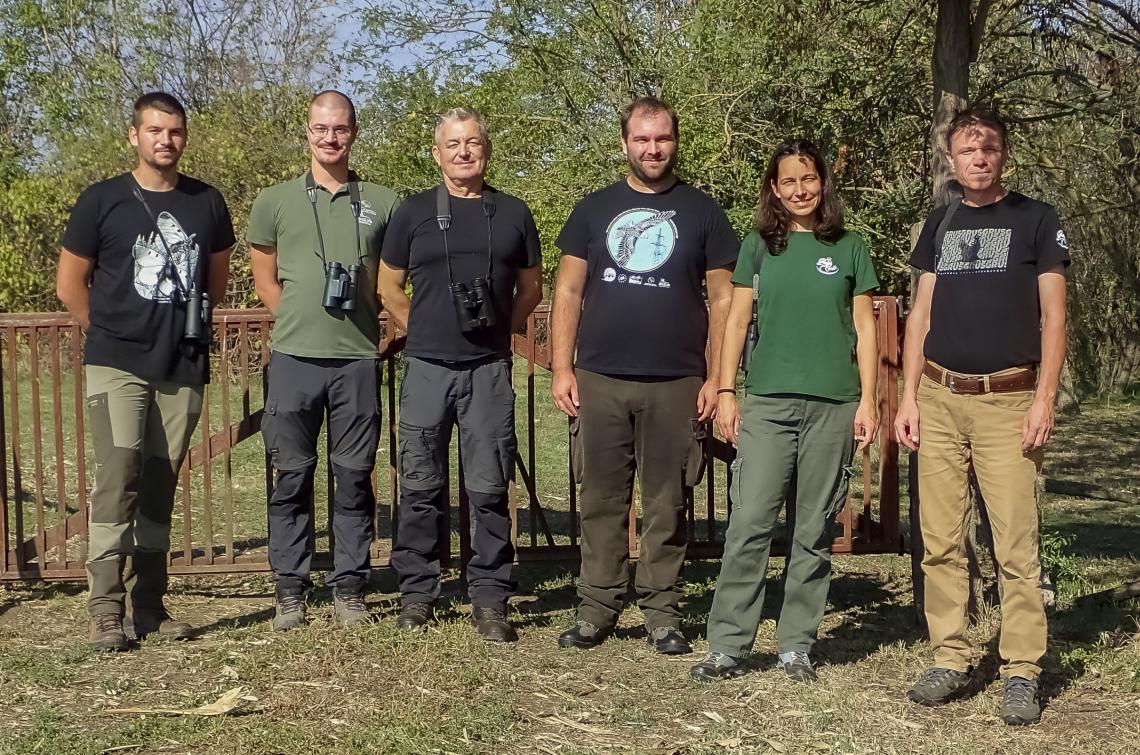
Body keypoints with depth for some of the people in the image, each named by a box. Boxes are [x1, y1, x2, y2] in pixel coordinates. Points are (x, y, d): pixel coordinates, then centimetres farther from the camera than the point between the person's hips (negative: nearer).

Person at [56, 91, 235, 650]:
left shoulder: (207, 202, 9)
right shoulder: (102, 200, 0)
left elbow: (216, 278, 21)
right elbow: (70, 285, 6)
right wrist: (112, 332, 9)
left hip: (184, 368, 3)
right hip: (117, 366, -3)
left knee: (159, 488, 7)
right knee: (117, 480, -12)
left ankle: (150, 606, 14)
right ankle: (106, 610, -7)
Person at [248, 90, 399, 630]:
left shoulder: (382, 203, 7)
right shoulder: (275, 201, 7)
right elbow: (265, 280, 13)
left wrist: (368, 324, 5)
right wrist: (300, 321, 6)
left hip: (358, 360, 0)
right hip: (294, 358, 0)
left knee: (354, 477, 5)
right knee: (292, 475, 4)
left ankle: (349, 588, 14)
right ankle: (290, 589, 13)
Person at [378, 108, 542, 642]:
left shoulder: (512, 213, 8)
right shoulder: (414, 212, 6)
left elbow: (530, 287, 17)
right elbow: (389, 288, 13)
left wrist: (501, 329, 9)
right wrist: (425, 332, 8)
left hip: (489, 371, 0)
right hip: (427, 369, 0)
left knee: (489, 489, 1)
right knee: (421, 487, 4)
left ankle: (489, 601, 9)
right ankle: (417, 593, 15)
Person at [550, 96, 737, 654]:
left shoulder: (701, 211, 7)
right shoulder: (594, 209, 10)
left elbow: (722, 300, 5)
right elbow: (568, 292, 9)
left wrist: (715, 378, -2)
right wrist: (562, 368, -1)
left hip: (676, 383, -1)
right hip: (600, 379, 1)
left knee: (667, 504, 5)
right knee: (601, 500, 5)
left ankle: (662, 612, 13)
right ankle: (596, 608, 13)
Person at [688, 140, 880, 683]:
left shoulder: (849, 248, 8)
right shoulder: (758, 246, 9)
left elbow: (864, 328, 8)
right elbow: (737, 321, 10)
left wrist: (868, 401, 1)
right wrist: (725, 392, 2)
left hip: (832, 404, 0)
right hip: (766, 401, 0)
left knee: (814, 531, 4)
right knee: (749, 524, -6)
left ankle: (796, 645, 13)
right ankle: (728, 646, -2)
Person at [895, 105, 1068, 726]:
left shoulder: (1036, 220, 6)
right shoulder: (939, 225, 16)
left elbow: (1053, 316, 2)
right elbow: (921, 314, 15)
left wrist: (1045, 399, -8)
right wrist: (908, 396, 6)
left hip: (1008, 401, -3)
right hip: (939, 399, 4)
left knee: (1015, 545, -6)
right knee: (941, 543, 4)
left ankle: (1021, 672, 2)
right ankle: (950, 660, 13)